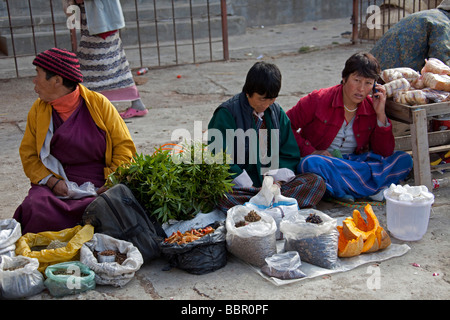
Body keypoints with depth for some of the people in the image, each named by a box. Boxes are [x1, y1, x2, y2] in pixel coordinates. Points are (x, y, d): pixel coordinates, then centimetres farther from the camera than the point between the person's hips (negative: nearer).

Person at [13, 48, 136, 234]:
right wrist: (52, 181, -7)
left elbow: (124, 146, 5)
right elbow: (28, 154, 12)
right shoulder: (38, 110, 11)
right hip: (57, 187, 2)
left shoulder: (98, 103, 3)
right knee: (34, 209, -29)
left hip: (98, 188, -2)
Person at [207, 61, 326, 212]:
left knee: (317, 182, -17)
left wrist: (278, 179, -5)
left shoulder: (276, 111, 12)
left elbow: (289, 154, 14)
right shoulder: (227, 113, -5)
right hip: (240, 186, -4)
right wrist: (249, 186, -17)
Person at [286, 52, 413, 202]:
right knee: (311, 163, -40)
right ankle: (372, 187, -26)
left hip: (356, 163, 4)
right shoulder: (318, 99, -9)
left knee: (404, 160, -13)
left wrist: (381, 114, -10)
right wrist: (311, 152, -18)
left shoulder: (372, 108, 2)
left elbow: (385, 154, -2)